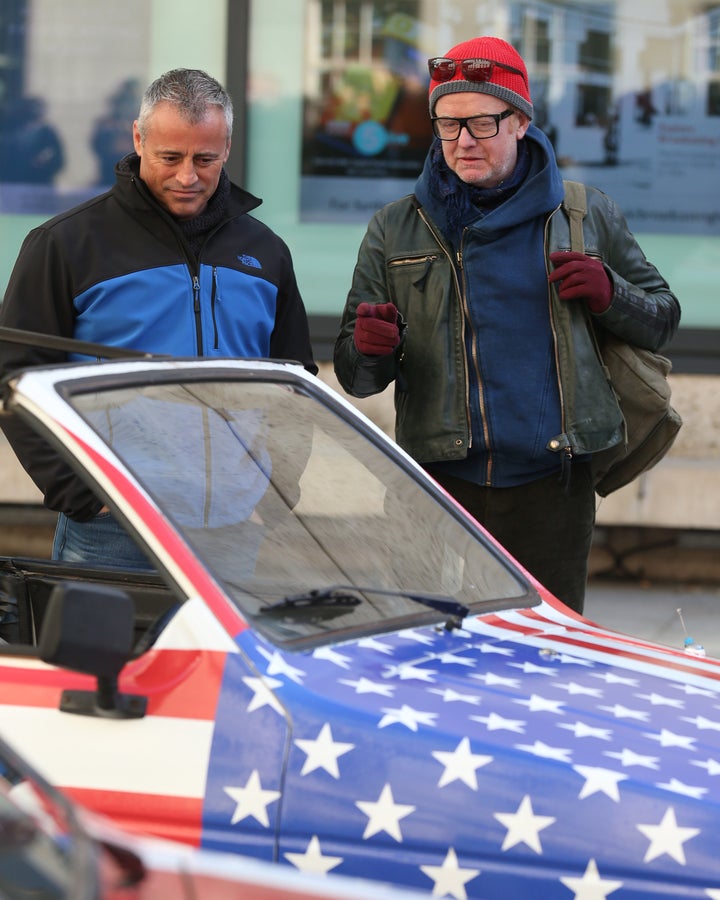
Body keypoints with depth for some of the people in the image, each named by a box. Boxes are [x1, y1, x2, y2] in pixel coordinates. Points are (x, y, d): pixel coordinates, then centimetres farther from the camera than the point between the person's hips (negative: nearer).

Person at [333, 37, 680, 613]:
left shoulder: (587, 215, 10)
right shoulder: (395, 230, 11)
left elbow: (662, 320, 16)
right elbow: (355, 378, 11)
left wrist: (610, 295, -5)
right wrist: (367, 350, -13)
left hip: (552, 487, 0)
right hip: (442, 485, 0)